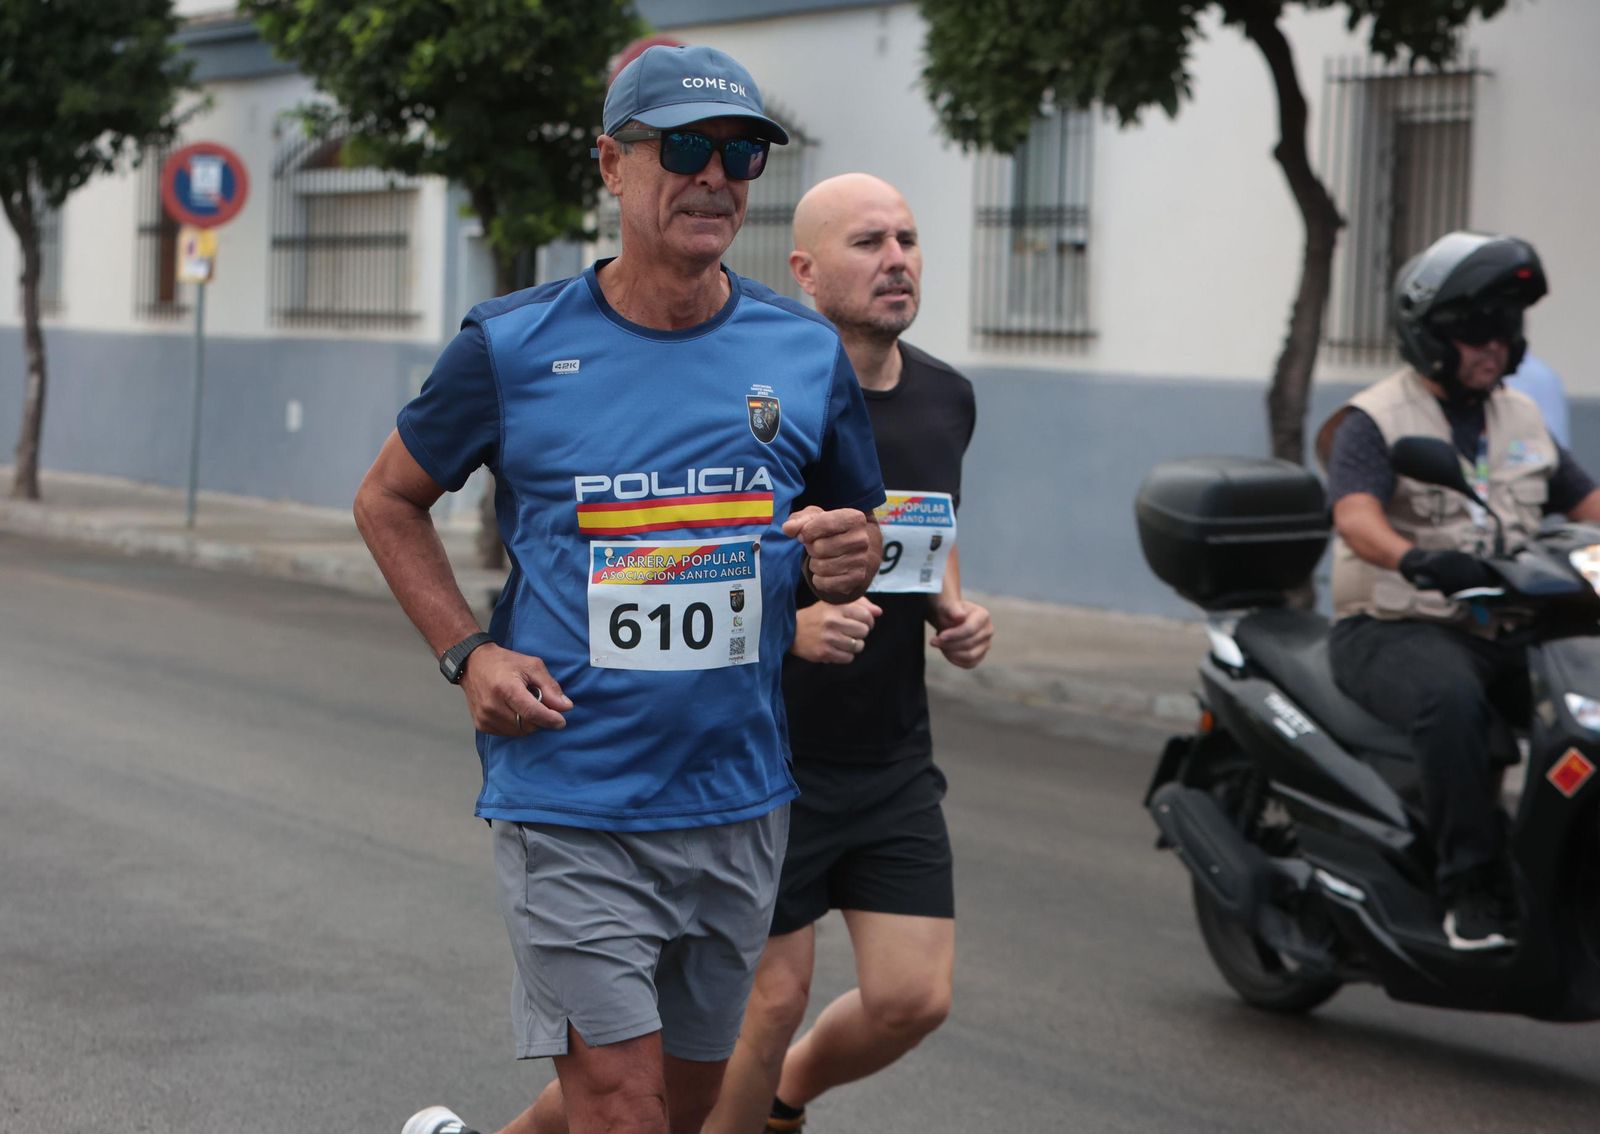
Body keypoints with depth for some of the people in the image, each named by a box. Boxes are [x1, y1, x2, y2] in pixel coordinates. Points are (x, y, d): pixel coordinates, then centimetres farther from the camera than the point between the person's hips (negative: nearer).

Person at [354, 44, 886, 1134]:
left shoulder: (807, 354, 2)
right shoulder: (514, 346, -5)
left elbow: (860, 533, 16)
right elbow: (389, 501, 8)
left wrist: (851, 561, -9)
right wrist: (468, 653, -6)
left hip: (738, 804, 4)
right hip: (571, 807, -4)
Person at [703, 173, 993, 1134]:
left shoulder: (947, 398, 6)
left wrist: (955, 610, 4)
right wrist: (788, 620, -26)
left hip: (893, 757, 5)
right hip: (768, 752, -5)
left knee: (914, 999, 1)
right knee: (775, 994, -1)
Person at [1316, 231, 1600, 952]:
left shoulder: (1522, 418, 18)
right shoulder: (1374, 420, -3)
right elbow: (1355, 515, -20)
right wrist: (1415, 559, -42)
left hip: (1508, 630, 6)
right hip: (1395, 629, -6)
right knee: (1452, 702, -38)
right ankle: (1472, 890, -31)